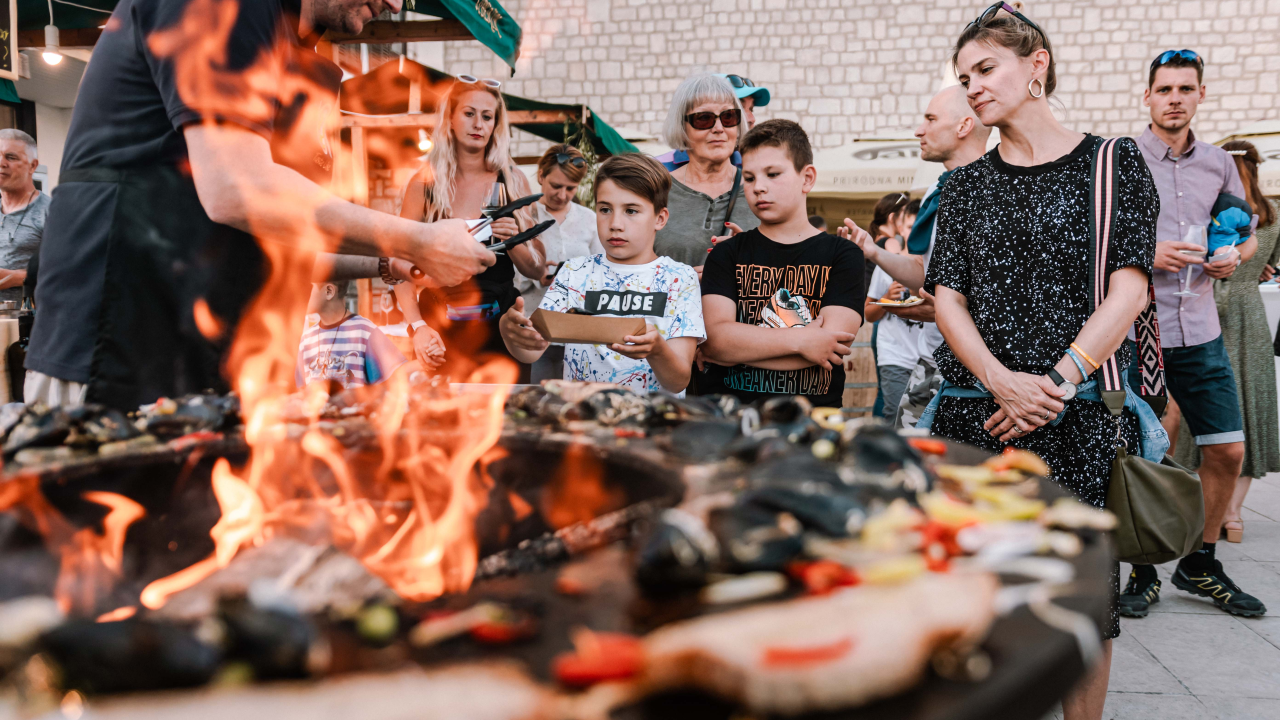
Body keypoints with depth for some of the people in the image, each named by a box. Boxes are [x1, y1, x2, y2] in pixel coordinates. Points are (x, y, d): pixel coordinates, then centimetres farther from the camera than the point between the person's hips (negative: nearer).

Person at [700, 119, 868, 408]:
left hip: (812, 413, 0)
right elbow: (714, 339, -2)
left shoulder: (842, 255, 9)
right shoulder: (727, 254, 12)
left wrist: (744, 343, -4)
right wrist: (799, 340, -9)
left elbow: (834, 345, -4)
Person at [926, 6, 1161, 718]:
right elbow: (948, 297, 5)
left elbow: (1129, 289, -4)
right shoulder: (967, 185, 13)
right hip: (975, 413, 3)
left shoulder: (1112, 161, 4)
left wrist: (1058, 382, -14)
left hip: (1078, 413, -2)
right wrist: (1003, 383, -12)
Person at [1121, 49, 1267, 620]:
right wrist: (1144, 254, -17)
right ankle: (1143, 571, 18)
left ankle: (1201, 565, 24)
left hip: (1200, 330, 5)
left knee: (1228, 451, 6)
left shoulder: (1219, 164, 12)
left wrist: (1233, 257, 3)